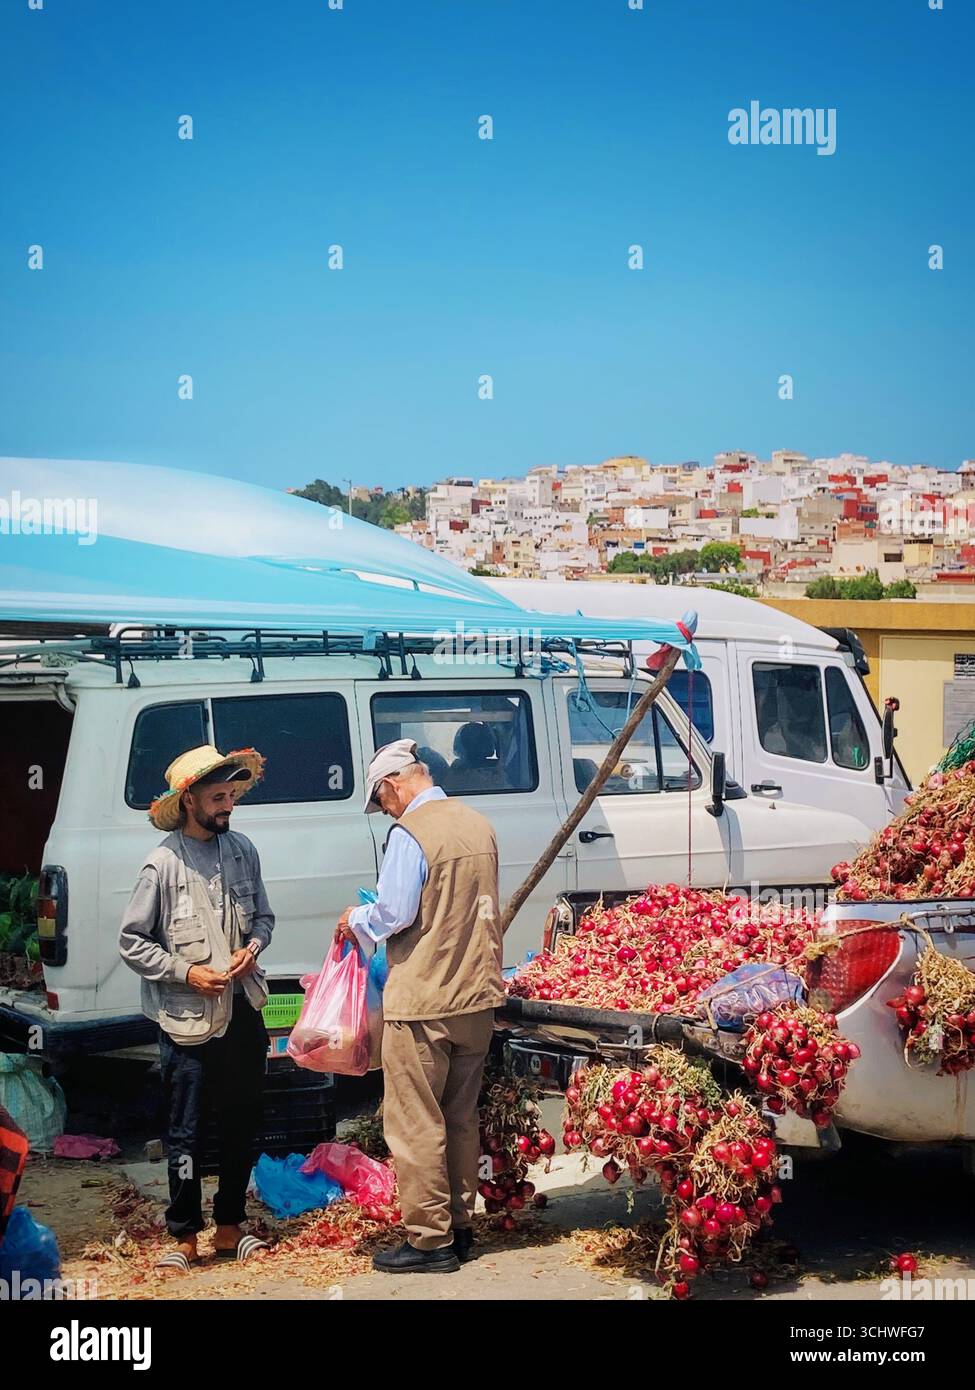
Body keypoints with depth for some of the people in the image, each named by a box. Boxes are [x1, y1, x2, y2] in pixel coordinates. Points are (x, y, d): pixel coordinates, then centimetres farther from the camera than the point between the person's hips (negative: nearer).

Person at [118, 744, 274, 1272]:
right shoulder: (164, 864, -11)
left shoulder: (242, 850, 4)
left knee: (241, 1127, 13)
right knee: (187, 1134, 1)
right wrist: (186, 972, -16)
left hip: (244, 1011, 5)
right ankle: (184, 1237, 14)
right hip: (189, 1019, -5)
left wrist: (253, 947, -4)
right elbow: (131, 941, -7)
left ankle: (229, 1229, 26)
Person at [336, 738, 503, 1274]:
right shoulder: (477, 825, 8)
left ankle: (430, 1241, 4)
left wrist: (356, 919, 2)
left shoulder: (410, 832, -16)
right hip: (477, 996, 8)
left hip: (422, 1003, -8)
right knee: (461, 1119, 17)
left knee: (415, 1126, 1)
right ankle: (460, 1227, 24)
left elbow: (392, 914, -19)